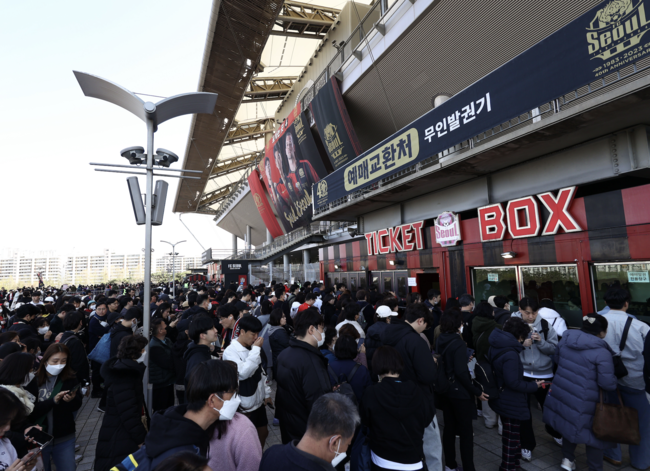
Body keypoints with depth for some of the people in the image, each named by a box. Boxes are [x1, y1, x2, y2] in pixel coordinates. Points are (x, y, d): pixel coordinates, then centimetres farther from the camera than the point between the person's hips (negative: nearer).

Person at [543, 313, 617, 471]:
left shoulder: (566, 339, -2)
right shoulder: (601, 352, -21)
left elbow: (557, 360, 13)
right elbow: (607, 383, -19)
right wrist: (615, 384, 3)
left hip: (561, 392, 6)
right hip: (584, 401, -6)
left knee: (569, 423, 26)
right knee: (594, 432, 16)